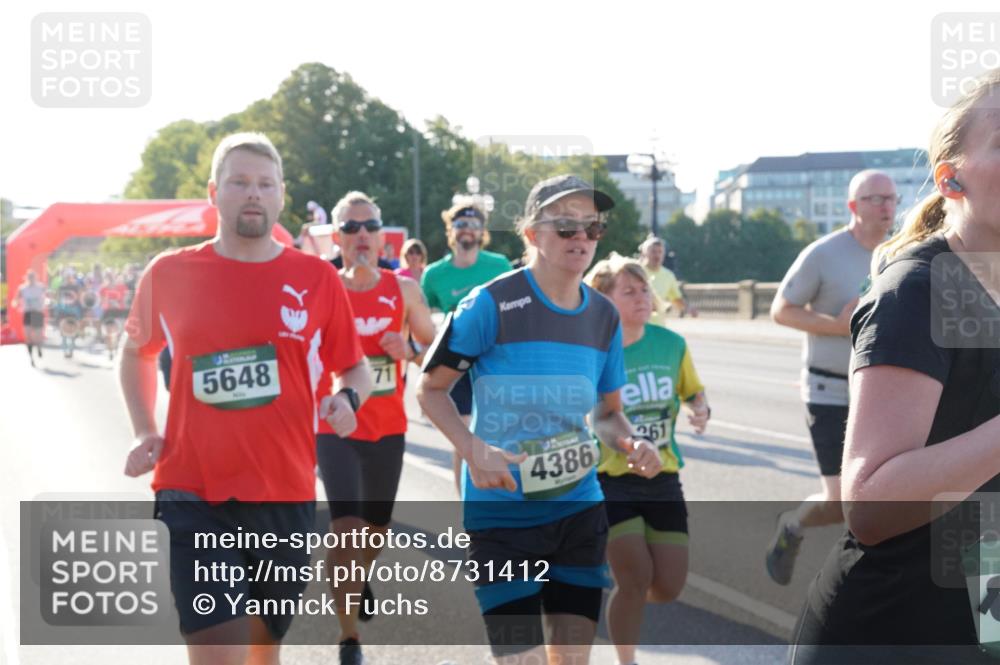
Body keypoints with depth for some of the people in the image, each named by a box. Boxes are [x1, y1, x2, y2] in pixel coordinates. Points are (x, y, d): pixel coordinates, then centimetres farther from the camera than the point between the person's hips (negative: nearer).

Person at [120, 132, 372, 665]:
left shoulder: (317, 279, 1)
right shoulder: (169, 273, 1)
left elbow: (354, 368, 12)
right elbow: (135, 352, 20)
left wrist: (347, 398, -11)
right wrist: (144, 432, 6)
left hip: (286, 494, 2)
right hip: (193, 496, -2)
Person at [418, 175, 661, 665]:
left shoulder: (604, 316, 5)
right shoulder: (492, 303, -13)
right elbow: (431, 389, -5)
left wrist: (630, 443, -7)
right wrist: (473, 450, -21)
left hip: (579, 508, 5)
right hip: (501, 510, -5)